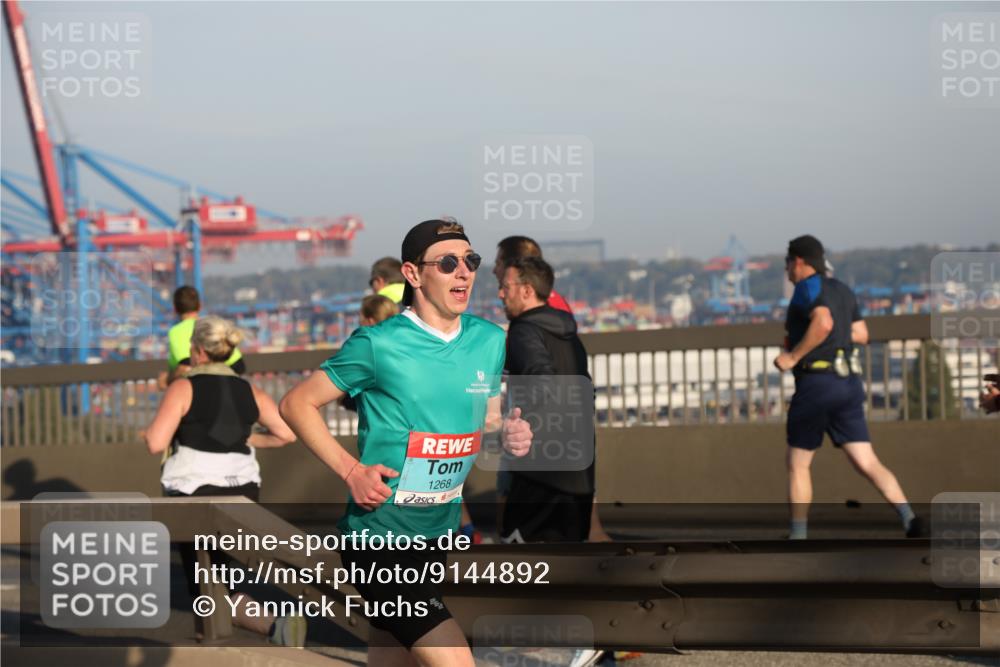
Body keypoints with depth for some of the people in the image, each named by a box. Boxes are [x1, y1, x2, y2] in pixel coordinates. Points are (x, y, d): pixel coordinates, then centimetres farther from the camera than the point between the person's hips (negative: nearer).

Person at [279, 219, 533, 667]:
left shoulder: (490, 341, 6)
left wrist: (509, 432, -4)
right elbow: (297, 403, -5)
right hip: (379, 538, -7)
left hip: (437, 537, 7)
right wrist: (352, 471, -15)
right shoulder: (379, 344, -12)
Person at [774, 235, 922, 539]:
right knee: (867, 462, 0)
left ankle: (798, 537, 9)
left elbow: (824, 322, -26)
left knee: (797, 464, 8)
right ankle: (908, 517, -19)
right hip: (847, 382, 7)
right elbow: (861, 335, 24)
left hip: (815, 383, -7)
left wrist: (793, 356, -17)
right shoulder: (842, 290, 17)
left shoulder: (807, 287, -8)